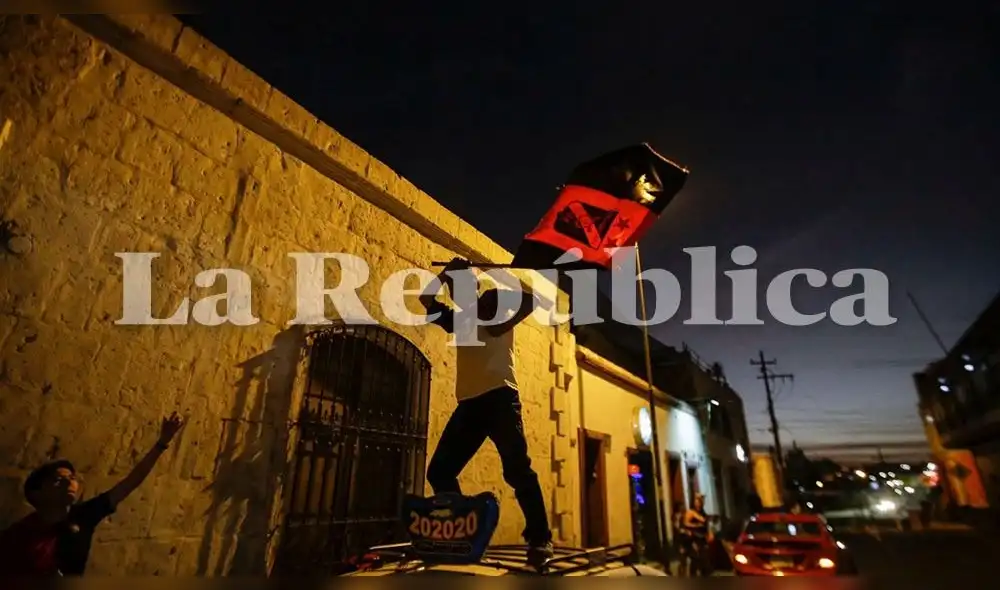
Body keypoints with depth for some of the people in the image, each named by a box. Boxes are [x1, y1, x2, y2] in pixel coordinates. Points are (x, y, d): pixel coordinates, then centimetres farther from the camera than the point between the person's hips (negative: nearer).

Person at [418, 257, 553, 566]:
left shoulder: (497, 305, 9)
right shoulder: (459, 319, 24)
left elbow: (530, 298, -5)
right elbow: (426, 301, 22)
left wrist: (506, 324, -14)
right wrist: (444, 273, 15)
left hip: (499, 396, -6)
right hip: (468, 403, 7)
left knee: (517, 469, -14)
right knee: (439, 471, 3)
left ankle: (540, 539, -5)